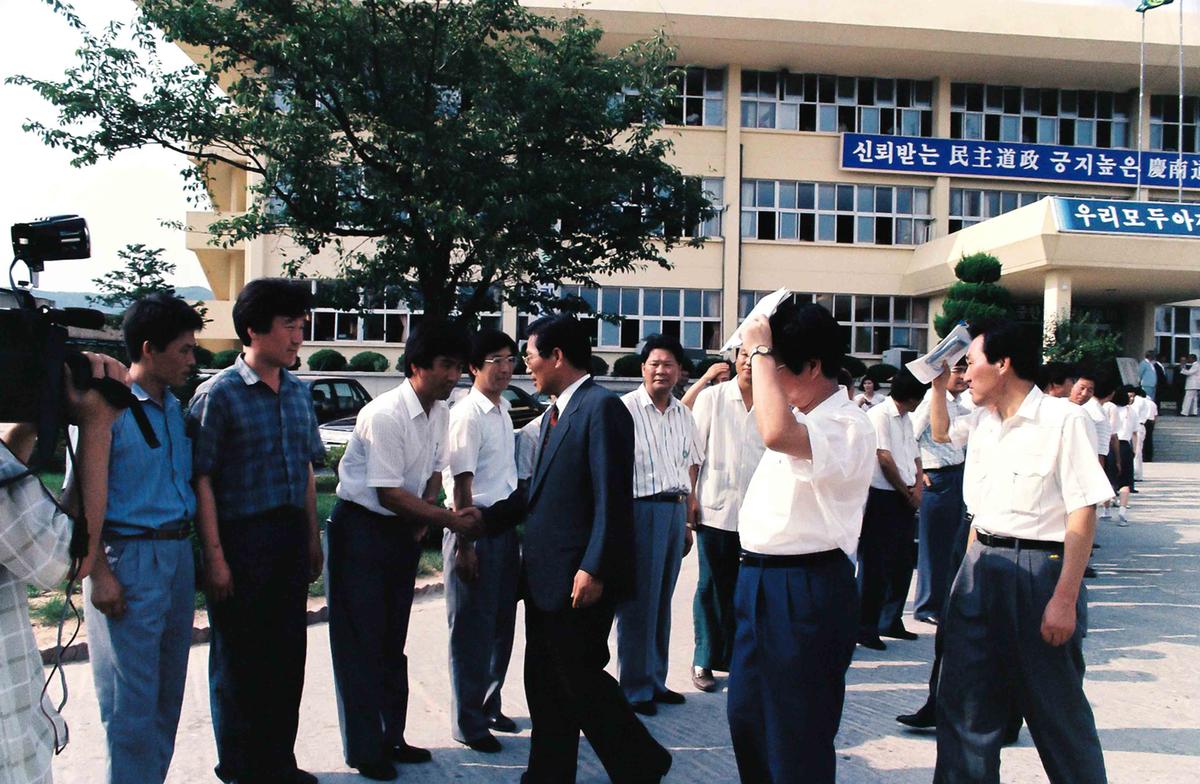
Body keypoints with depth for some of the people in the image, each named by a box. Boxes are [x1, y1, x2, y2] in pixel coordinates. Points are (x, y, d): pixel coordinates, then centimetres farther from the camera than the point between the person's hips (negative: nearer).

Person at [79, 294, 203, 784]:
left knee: (168, 691, 15)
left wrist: (193, 554, 11)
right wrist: (99, 574, -16)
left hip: (179, 556, 8)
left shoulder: (175, 408, 10)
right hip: (129, 560, -7)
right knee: (132, 700, -1)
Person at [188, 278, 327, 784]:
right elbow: (202, 479, -13)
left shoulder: (298, 391, 9)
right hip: (242, 539, -6)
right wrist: (215, 556, -16)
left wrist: (312, 537, 13)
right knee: (240, 659, 7)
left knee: (287, 653, 13)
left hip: (291, 539, 6)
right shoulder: (219, 394, -11)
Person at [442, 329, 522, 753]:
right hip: (475, 528, -8)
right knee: (472, 630, 2)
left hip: (505, 527, 8)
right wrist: (464, 545, -18)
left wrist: (515, 527, 14)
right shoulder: (468, 415, -14)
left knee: (501, 625, 15)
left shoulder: (503, 410, 11)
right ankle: (468, 723, 14)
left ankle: (489, 707, 30)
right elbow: (461, 484, -16)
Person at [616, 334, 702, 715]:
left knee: (662, 600, 14)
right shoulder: (625, 409, -8)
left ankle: (655, 681, 25)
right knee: (638, 602, 0)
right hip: (641, 509, -6)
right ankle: (635, 688, 12)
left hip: (675, 509, 7)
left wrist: (688, 519, 15)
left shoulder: (684, 415, 12)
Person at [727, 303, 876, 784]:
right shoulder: (798, 414, 9)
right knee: (746, 717, 19)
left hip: (805, 590, -9)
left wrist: (761, 351, -27)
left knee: (797, 738, 3)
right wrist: (754, 365, 17)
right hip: (760, 580, 10)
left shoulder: (847, 425, -19)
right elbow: (763, 415, 35)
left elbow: (776, 434, -40)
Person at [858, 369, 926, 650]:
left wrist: (918, 487, -1)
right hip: (882, 498, -9)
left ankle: (890, 621, 25)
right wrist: (907, 492, -7)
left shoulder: (905, 419, 16)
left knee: (902, 563, 13)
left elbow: (914, 456, 17)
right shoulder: (879, 415, -12)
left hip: (905, 499, 9)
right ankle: (865, 627, 4)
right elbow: (885, 459, -15)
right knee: (875, 565, -4)